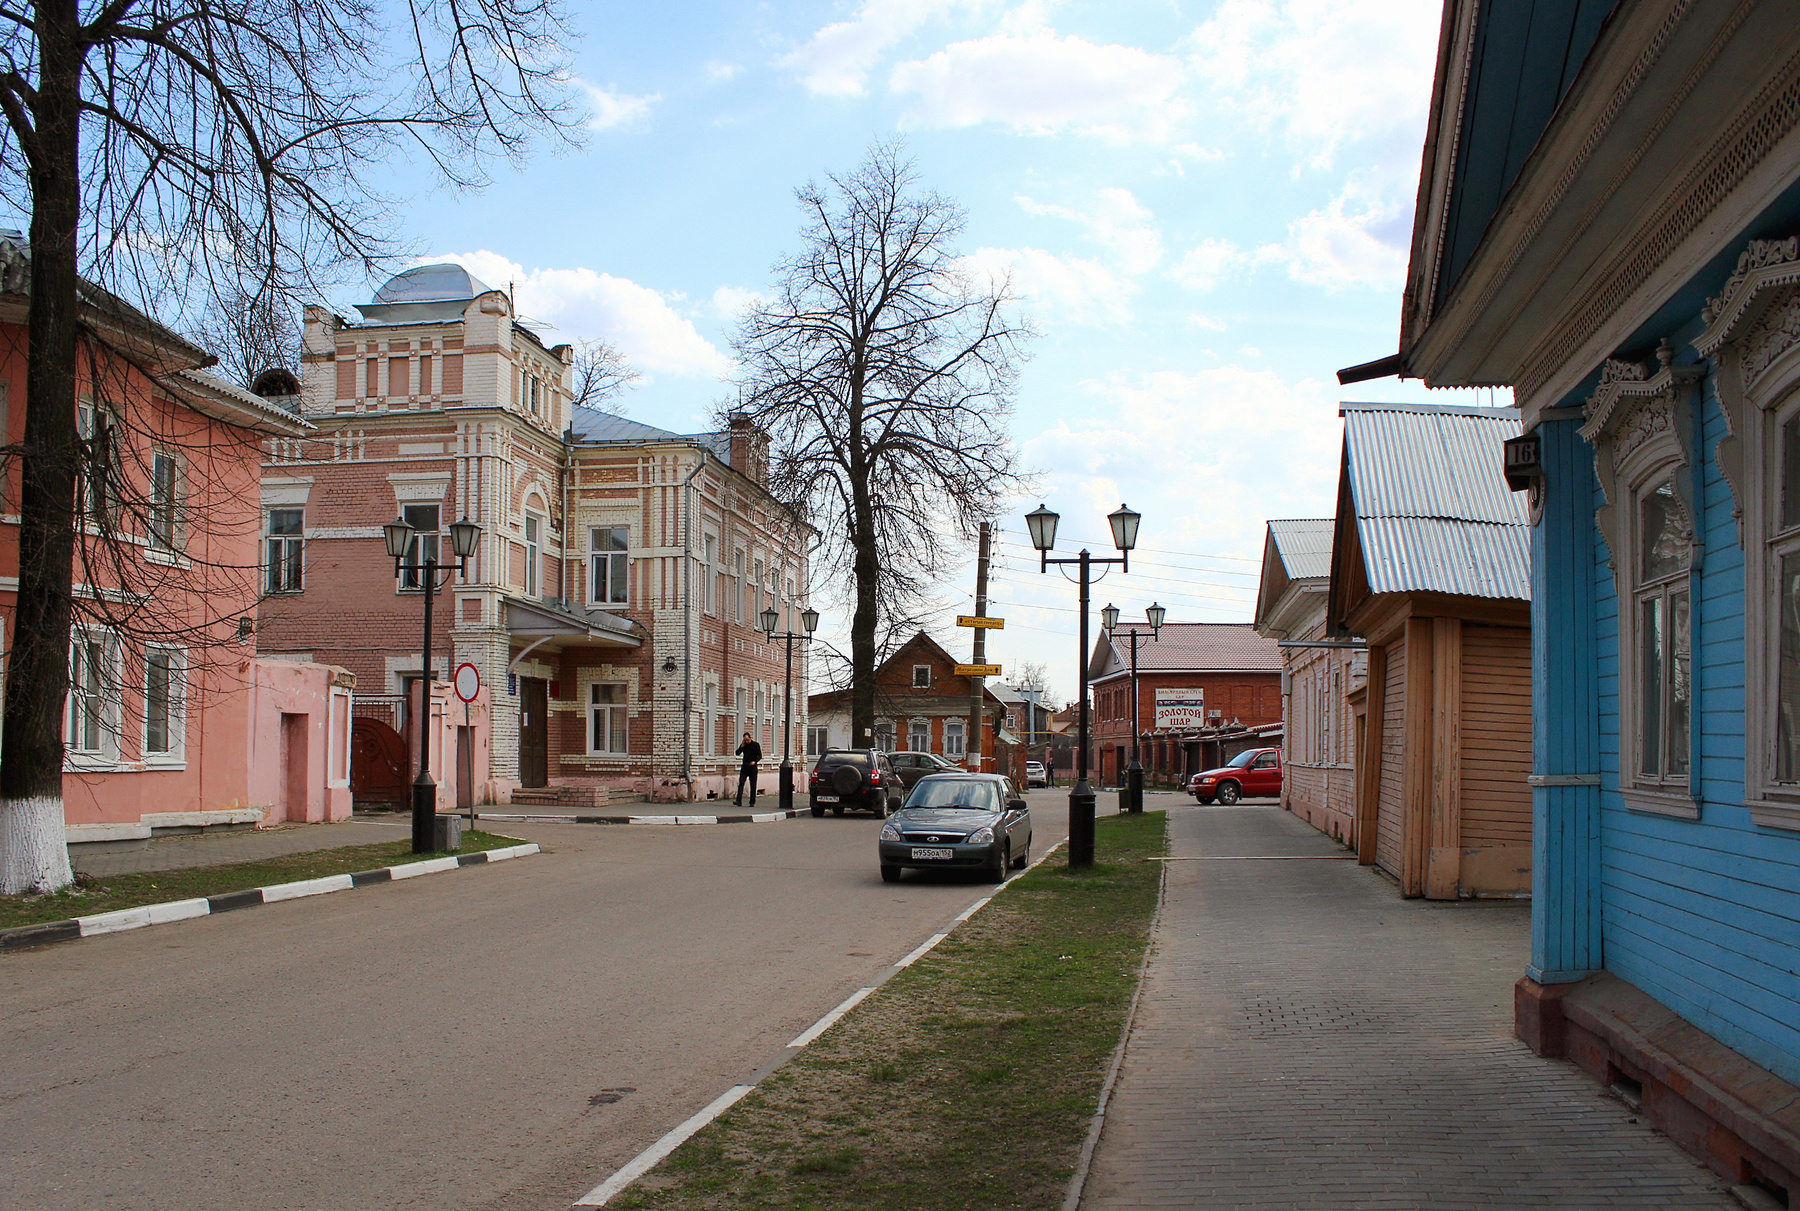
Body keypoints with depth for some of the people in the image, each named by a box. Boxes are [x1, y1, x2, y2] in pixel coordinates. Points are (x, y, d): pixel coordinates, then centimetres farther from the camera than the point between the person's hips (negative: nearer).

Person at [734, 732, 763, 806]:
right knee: (740, 784, -11)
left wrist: (755, 761, -20)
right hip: (744, 767, 2)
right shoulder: (743, 745, 7)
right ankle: (739, 801, -16)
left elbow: (760, 756, -2)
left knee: (753, 785, 2)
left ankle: (752, 802, 10)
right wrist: (742, 746, -11)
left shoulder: (756, 745, -1)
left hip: (753, 767, -2)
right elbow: (737, 753, 0)